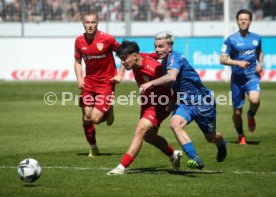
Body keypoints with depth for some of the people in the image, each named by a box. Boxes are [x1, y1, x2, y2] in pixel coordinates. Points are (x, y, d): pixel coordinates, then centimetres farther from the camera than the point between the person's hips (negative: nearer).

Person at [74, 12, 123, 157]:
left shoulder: (107, 39, -13)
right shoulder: (79, 41, -1)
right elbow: (78, 61, 13)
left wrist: (119, 74, -7)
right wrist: (79, 78, -3)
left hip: (106, 82, -4)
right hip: (89, 81, 4)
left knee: (95, 119, -14)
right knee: (86, 118, 3)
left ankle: (108, 111, 22)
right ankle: (93, 148, 25)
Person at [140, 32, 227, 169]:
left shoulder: (175, 58, -24)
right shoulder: (164, 61, 3)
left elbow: (171, 77, -46)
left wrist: (151, 83, -48)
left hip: (202, 102, -7)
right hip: (184, 103, 7)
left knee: (211, 137, 10)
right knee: (175, 123, -24)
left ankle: (222, 145, 49)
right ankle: (195, 159, -24)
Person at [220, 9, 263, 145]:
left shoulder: (256, 38, 6)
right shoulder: (231, 40, -5)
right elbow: (223, 59, -7)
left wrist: (260, 63, 4)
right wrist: (238, 63, -20)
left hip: (252, 76, 1)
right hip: (237, 78, -1)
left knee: (255, 99, -29)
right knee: (237, 111, 3)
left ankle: (251, 116, 5)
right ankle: (240, 136, 28)